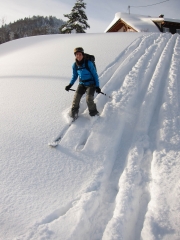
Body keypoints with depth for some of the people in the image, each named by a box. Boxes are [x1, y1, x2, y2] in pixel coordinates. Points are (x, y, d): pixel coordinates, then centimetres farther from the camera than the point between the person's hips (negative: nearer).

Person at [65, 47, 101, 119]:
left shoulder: (89, 63, -18)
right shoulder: (75, 65, -4)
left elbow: (95, 75, -9)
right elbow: (75, 76, 12)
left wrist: (97, 86, -10)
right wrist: (70, 85, 0)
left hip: (91, 84, -4)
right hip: (82, 84, 4)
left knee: (89, 99, -20)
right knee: (76, 98, -12)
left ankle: (94, 114, 4)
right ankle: (74, 112, 10)